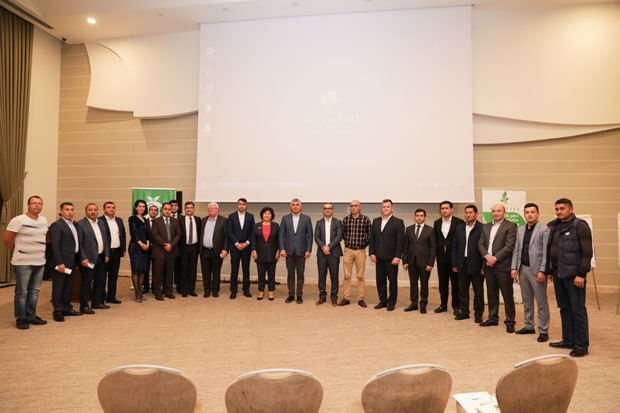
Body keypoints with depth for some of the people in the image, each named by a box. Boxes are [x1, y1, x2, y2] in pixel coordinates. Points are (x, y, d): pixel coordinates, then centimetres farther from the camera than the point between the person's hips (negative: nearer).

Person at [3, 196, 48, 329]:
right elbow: (7, 240, -5)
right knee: (22, 292, 3)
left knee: (34, 291, 13)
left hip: (40, 262, 6)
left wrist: (39, 251, 13)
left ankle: (31, 316, 23)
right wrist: (18, 252, 5)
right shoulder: (18, 220, -10)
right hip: (23, 262, -6)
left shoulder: (44, 220, 9)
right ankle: (21, 319, 14)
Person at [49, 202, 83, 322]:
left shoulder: (74, 224, 14)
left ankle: (67, 308, 26)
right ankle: (57, 312, 9)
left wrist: (77, 260, 11)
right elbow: (54, 245, -16)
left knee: (69, 287, 15)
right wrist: (60, 263, -20)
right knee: (58, 287, 1)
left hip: (72, 262, 8)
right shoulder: (56, 225, -10)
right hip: (62, 262, -8)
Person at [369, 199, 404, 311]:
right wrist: (372, 253, 2)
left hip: (391, 258, -4)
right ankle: (382, 301, 21)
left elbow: (400, 241, -8)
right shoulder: (376, 221, 11)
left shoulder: (398, 222, -3)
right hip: (379, 257, 4)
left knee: (392, 280, 5)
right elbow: (372, 238, 11)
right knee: (380, 280, 9)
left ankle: (391, 302, 16)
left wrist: (397, 257, -14)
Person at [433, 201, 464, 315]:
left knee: (455, 283, 3)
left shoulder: (459, 222, -5)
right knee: (442, 282, 10)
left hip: (454, 257, -4)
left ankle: (456, 306, 13)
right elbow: (435, 240, 11)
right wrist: (436, 253, 3)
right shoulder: (437, 223, 9)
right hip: (441, 257, 4)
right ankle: (443, 304, 21)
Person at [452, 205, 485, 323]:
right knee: (462, 290, 11)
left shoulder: (482, 228, -7)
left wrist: (484, 266, -12)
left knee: (478, 291, 6)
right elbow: (455, 246, 10)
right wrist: (454, 264, 5)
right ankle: (464, 312, 23)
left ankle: (478, 313, 19)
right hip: (462, 264, 5)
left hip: (476, 264, -4)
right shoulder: (459, 228, 9)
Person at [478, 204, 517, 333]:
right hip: (489, 265, 6)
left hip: (503, 265, -5)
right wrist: (487, 256, -9)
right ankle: (493, 318, 24)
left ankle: (509, 321, 11)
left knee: (507, 295, 1)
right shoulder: (486, 227, 15)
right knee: (491, 294, 13)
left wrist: (495, 258, -15)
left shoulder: (510, 226, -4)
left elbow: (509, 246, -12)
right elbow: (481, 244, 9)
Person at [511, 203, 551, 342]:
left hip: (537, 270, -6)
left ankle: (543, 331, 10)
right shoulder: (520, 230, 12)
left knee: (541, 302, 2)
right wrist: (514, 268, 4)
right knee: (527, 301, 15)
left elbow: (546, 252, -12)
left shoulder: (544, 230, -6)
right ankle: (529, 326, 27)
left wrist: (542, 271, -17)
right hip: (523, 269, 6)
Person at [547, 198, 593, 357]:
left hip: (573, 274, -7)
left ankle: (582, 345, 9)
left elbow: (587, 252, -12)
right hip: (558, 273, 7)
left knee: (578, 310, -1)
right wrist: (550, 270, 14)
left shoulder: (580, 225, -8)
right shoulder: (553, 226, 12)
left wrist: (581, 274, -17)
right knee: (564, 308, 14)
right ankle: (568, 340, 24)